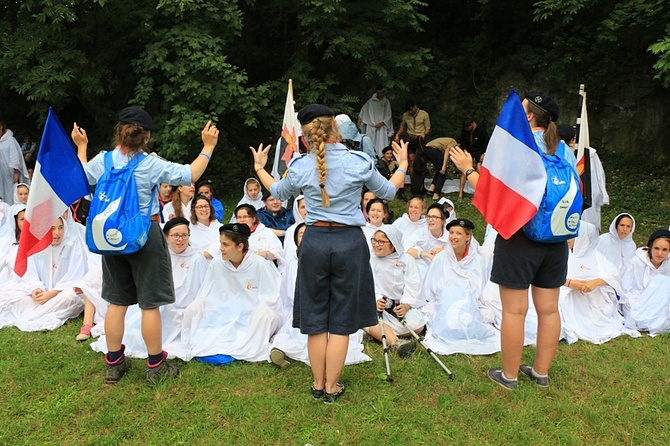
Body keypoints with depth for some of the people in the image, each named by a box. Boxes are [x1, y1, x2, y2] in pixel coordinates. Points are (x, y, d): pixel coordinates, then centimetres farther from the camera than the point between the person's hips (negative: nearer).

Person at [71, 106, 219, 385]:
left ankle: (114, 364, 23)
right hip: (145, 235, -4)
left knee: (117, 301, 15)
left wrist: (81, 147, 30)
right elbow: (190, 175, -10)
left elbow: (82, 178, 17)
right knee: (150, 303, 4)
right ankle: (156, 366, 13)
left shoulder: (102, 161, -2)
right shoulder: (152, 165, -14)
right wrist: (208, 147, -1)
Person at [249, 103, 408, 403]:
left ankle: (318, 384, 25)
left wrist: (259, 168, 35)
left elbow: (278, 193, 17)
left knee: (315, 316, 14)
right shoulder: (359, 162, -7)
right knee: (341, 320, 10)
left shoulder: (300, 167, -4)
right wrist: (402, 165, 28)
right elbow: (388, 192, 10)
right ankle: (332, 387, 19)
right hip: (350, 242, -1)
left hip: (315, 241, 1)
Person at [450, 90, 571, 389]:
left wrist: (468, 169, -5)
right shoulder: (565, 151, 8)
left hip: (520, 237, -6)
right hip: (556, 239, 7)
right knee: (548, 309, 13)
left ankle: (509, 375, 15)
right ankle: (541, 372, 26)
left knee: (514, 310, 3)